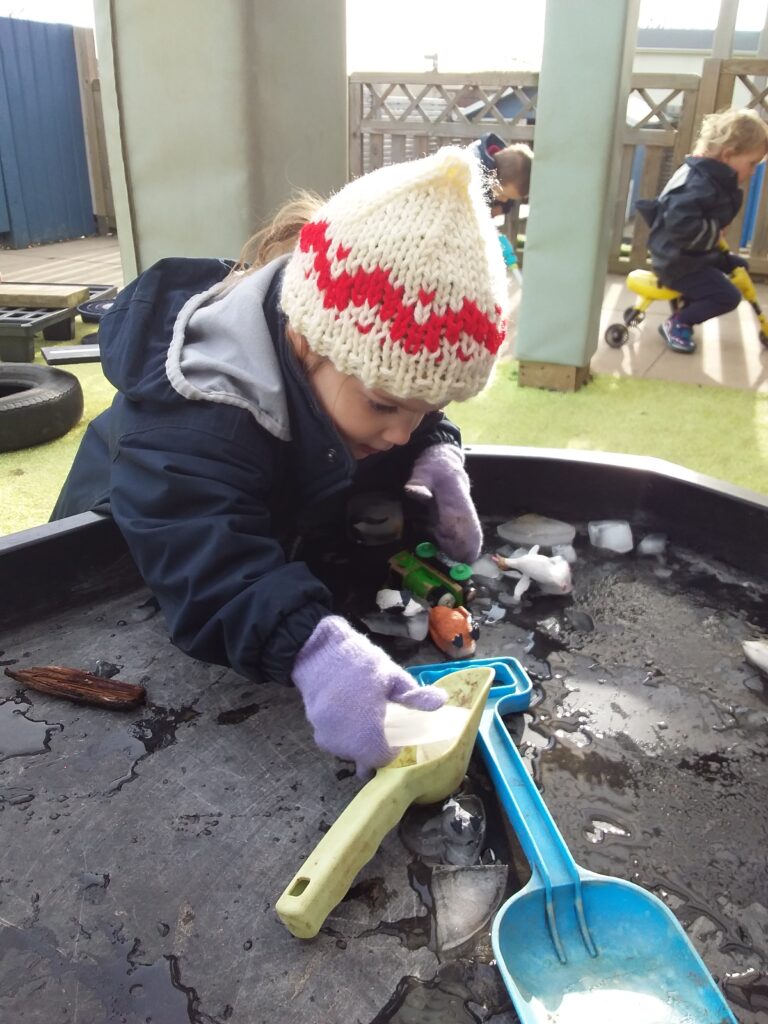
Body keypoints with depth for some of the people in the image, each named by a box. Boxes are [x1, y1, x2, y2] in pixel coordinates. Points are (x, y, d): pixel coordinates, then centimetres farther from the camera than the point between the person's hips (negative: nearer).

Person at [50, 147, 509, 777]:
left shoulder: (370, 358, -24)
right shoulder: (194, 422, -45)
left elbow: (421, 422, -6)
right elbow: (210, 571, -56)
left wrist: (437, 455, -30)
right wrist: (316, 647, -75)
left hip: (277, 538, 5)